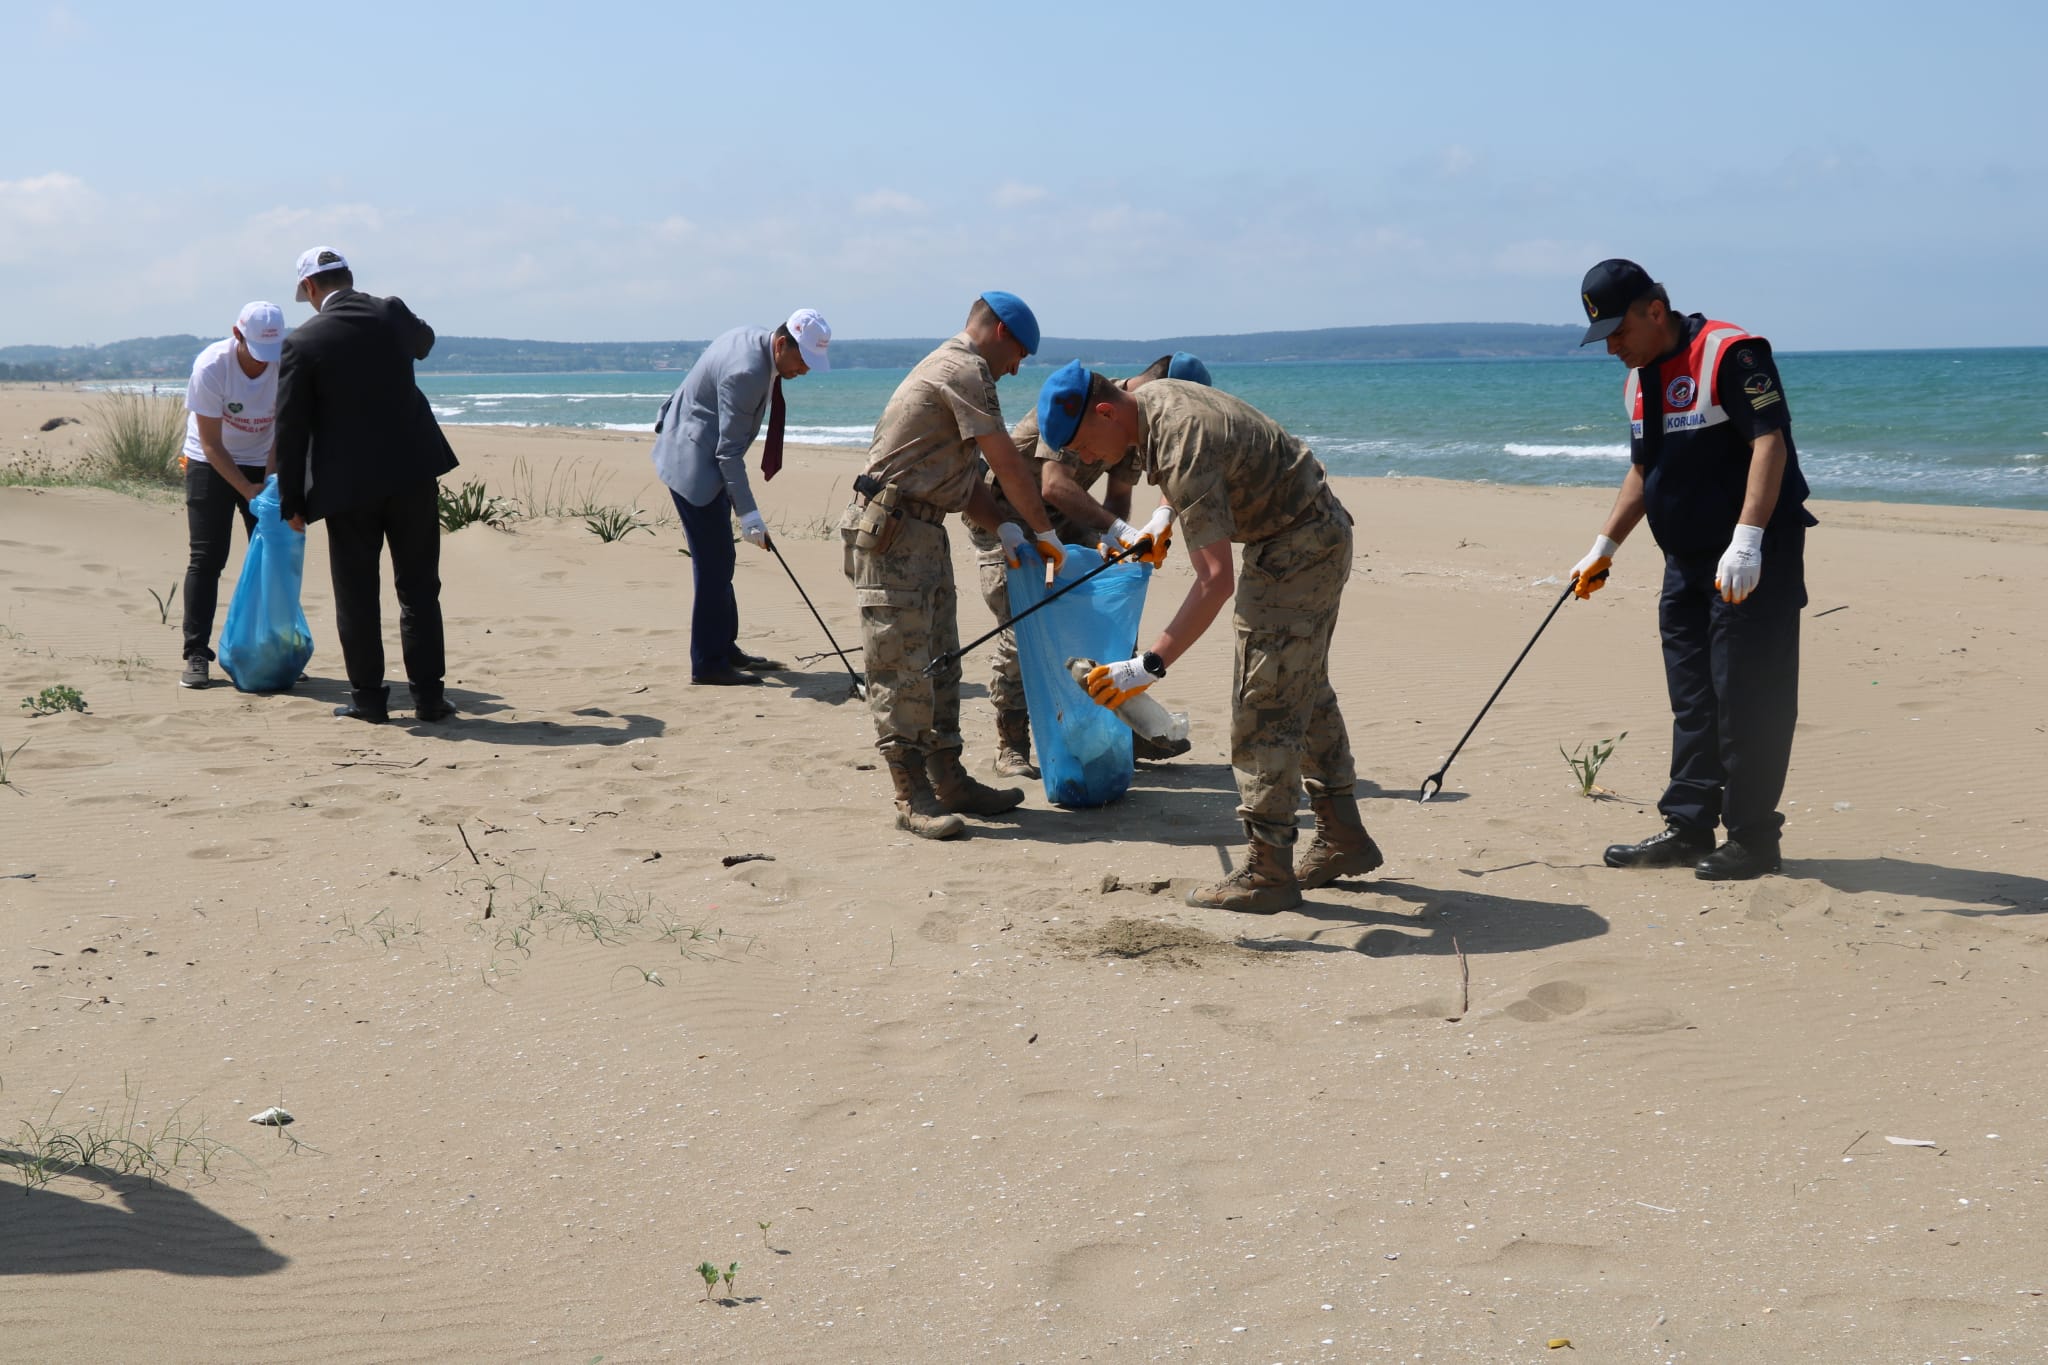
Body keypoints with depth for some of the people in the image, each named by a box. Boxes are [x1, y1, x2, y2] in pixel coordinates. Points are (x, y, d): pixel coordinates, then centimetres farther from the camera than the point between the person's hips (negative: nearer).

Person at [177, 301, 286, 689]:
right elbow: (212, 445, -20)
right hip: (211, 464, -3)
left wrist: (270, 481, -24)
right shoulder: (210, 367, -26)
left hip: (263, 463, 3)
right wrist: (248, 490, -26)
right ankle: (196, 654, -6)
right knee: (206, 558, -8)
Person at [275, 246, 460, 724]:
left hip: (349, 483, -2)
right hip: (413, 471, 2)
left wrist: (293, 502, 2)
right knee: (419, 588, 9)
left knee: (356, 595, 9)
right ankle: (428, 694, 9)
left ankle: (368, 697, 12)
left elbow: (291, 428, -5)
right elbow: (423, 341, 26)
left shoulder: (303, 342, -7)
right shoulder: (392, 313, 0)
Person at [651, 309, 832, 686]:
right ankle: (708, 665, -2)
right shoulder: (747, 371, -28)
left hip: (702, 453, 11)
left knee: (718, 559, 16)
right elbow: (729, 450, -26)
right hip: (692, 459, -11)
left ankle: (724, 647, 25)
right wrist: (748, 513, -24)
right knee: (713, 562, -7)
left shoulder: (754, 339, 2)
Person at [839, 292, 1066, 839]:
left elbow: (961, 474, 20)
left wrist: (1004, 529, 8)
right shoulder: (966, 369, -12)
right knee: (903, 667, -7)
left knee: (939, 664, 12)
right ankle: (912, 796, -4)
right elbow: (1007, 464, -13)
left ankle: (948, 782, 18)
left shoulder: (950, 369, 21)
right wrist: (1046, 533, -3)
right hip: (891, 531, -11)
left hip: (924, 533, 11)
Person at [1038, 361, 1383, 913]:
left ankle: (1266, 872, -4)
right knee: (1306, 693, 19)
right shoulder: (1152, 396, -1)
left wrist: (1151, 665, -40)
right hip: (1318, 536, 11)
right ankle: (1342, 839, 29)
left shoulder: (1182, 449, -32)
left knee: (1264, 710, -9)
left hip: (1296, 551, -11)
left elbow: (1216, 579, -38)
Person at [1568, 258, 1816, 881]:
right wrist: (1604, 548, 23)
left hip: (1752, 562, -9)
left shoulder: (1730, 354, -15)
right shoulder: (1639, 376, 13)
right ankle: (1688, 827, 18)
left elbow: (1769, 443, -22)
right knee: (1691, 699, 11)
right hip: (1688, 561, 9)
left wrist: (1746, 543, -30)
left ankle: (1753, 838, 3)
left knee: (1746, 699, -6)